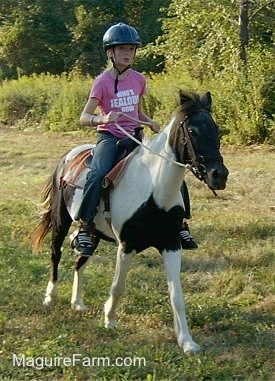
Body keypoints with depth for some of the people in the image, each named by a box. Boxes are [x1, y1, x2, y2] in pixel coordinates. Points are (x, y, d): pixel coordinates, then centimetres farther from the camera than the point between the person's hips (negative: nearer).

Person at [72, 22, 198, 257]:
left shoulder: (138, 79, 8)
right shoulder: (103, 81, -6)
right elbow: (84, 117, -12)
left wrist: (151, 123, -1)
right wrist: (102, 119, -33)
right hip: (109, 137, -5)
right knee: (97, 176, -32)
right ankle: (83, 231, -23)